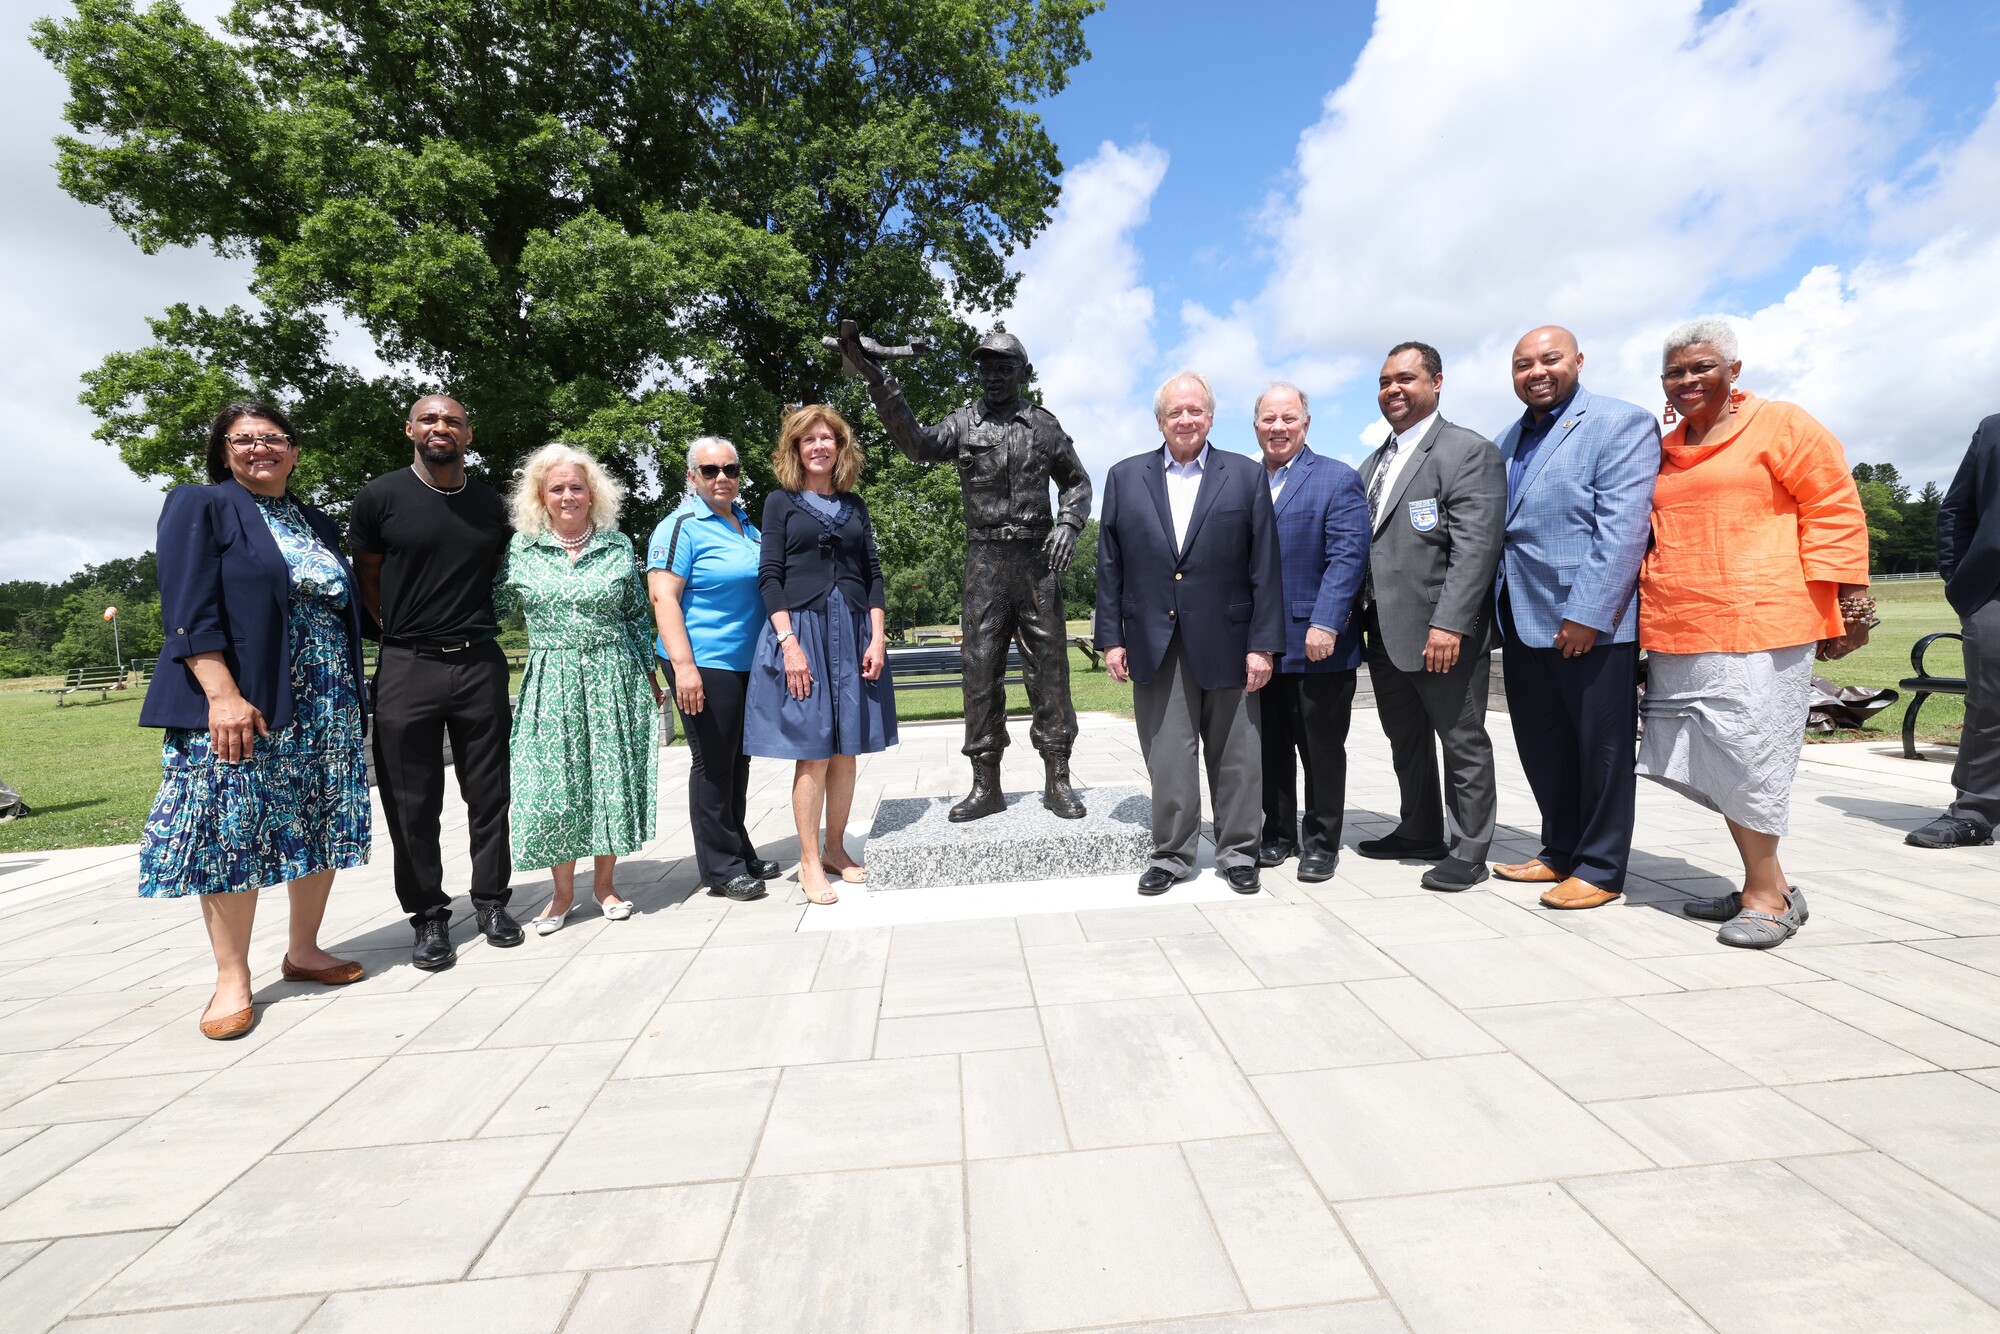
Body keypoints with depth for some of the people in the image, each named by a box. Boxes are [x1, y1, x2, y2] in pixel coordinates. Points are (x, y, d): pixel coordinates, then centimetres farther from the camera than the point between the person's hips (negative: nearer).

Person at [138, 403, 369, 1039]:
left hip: (327, 704, 5)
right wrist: (223, 695, -20)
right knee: (233, 832, -2)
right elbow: (188, 610, -9)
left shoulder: (318, 524, 17)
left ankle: (304, 951, 21)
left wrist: (351, 696, 12)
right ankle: (232, 980, 8)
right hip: (238, 700, -5)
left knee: (323, 826, 7)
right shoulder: (200, 506, 2)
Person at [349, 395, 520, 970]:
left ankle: (491, 901, 21)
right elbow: (366, 579, 8)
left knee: (488, 792, 7)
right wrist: (405, 633, 6)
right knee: (413, 801, 4)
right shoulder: (380, 497, 0)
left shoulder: (492, 505, 8)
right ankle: (428, 916, 17)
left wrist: (466, 627, 12)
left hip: (480, 663, 2)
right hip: (406, 665, -2)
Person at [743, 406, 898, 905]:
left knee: (846, 750, 6)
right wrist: (789, 642, -14)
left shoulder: (855, 506, 14)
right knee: (813, 753, -3)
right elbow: (769, 577, -2)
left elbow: (873, 574, 10)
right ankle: (809, 861, 8)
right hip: (800, 628, -3)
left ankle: (835, 847, 20)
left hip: (853, 632, 3)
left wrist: (877, 638, -1)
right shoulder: (781, 503, 5)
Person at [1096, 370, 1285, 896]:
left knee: (1235, 757, 8)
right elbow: (1109, 565, 7)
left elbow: (1265, 567, 1)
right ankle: (1171, 854, 18)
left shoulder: (1246, 476, 5)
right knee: (1167, 757, 6)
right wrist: (1112, 637, 1)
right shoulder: (1125, 477, 9)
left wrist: (1263, 644, -5)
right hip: (1155, 645, 1)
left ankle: (1238, 853, 23)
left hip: (1226, 643, 0)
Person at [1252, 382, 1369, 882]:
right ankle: (1279, 835, 26)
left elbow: (1347, 557, -10)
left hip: (1317, 645, -4)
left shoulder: (1338, 479, -1)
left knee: (1322, 750, 6)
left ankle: (1321, 842, 20)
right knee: (1270, 748, 12)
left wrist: (1325, 624, -20)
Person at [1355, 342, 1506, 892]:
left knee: (1463, 742, 3)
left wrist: (1449, 623, -23)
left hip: (1443, 633, -7)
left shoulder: (1469, 450, -6)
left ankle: (1468, 852, 15)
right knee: (1406, 740, 16)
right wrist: (1360, 617, 7)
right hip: (1384, 630, 8)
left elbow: (1476, 546, -16)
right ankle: (1420, 832, 31)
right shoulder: (1373, 464, 18)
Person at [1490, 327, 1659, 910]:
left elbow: (1623, 528, -15)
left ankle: (1600, 869, 16)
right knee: (1542, 748, 14)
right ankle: (1560, 851, 28)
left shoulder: (1622, 423, -4)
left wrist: (1587, 613, -21)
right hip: (1523, 621, 7)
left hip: (1591, 622, -7)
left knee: (1602, 748, 4)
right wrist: (1496, 610, 10)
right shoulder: (1508, 440, 18)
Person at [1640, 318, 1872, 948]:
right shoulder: (1663, 452, 19)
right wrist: (1650, 608, 19)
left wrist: (1837, 602, -8)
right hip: (1675, 635, 6)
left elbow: (1835, 511, 0)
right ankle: (1767, 885, 20)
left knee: (1749, 760, -5)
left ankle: (1767, 896, 10)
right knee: (1707, 764, 6)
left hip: (1758, 625, -6)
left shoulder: (1781, 425, 3)